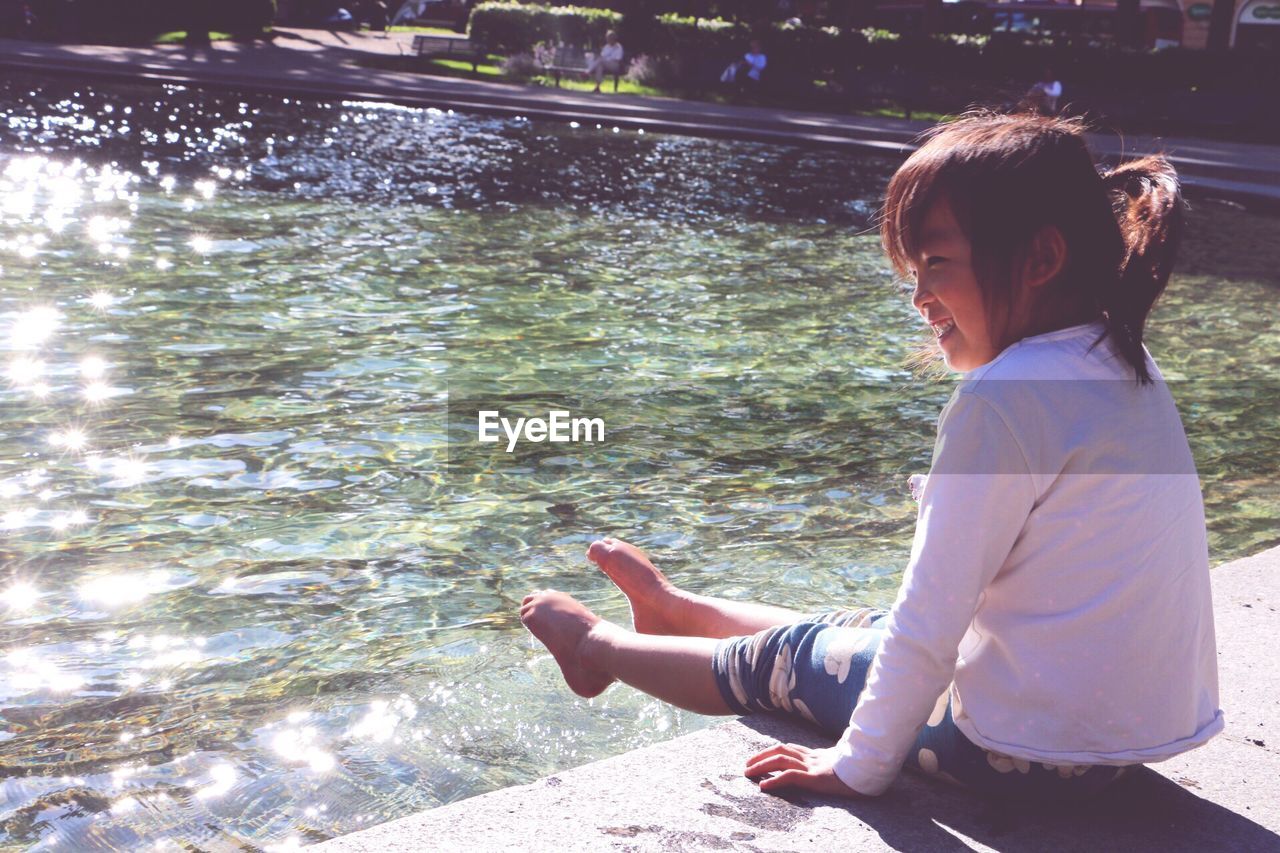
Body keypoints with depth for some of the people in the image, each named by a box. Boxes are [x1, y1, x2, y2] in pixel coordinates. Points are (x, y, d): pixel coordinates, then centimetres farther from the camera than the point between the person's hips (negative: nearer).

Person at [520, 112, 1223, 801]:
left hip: (1032, 756, -8)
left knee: (788, 656, 13)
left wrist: (860, 765, -10)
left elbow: (928, 624, -23)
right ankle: (677, 609, 51)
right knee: (857, 627, 26)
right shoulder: (1128, 367, 2)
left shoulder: (1005, 400, -26)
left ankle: (600, 646, 39)